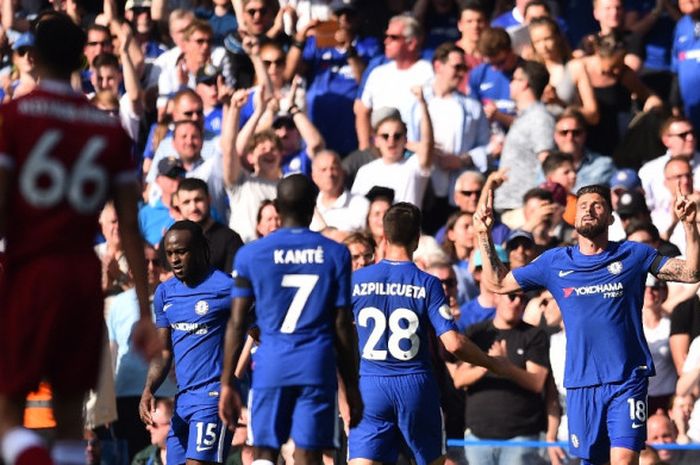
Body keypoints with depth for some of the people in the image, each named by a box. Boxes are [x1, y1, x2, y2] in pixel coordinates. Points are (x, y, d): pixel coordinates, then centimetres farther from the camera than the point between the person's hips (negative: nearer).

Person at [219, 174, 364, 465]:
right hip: (317, 365, 0)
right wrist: (351, 387, 10)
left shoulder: (251, 254, 1)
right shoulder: (335, 254, 3)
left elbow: (236, 325, 2)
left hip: (271, 365, 0)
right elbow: (342, 326, 3)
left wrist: (227, 383, 8)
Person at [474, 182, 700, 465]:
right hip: (581, 384, 3)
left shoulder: (633, 255, 5)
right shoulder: (555, 262, 11)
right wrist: (484, 234, 11)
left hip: (627, 380, -3)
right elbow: (498, 283, 18)